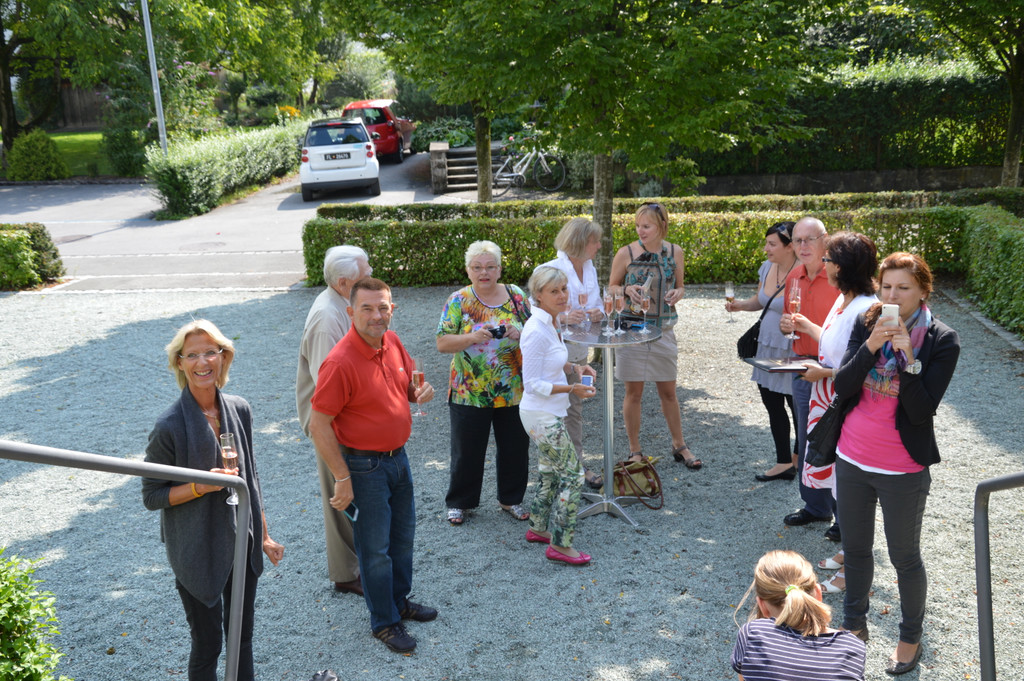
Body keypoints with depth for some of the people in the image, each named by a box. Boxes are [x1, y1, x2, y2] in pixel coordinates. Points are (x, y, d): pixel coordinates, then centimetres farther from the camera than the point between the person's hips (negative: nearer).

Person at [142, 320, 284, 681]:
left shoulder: (239, 410, -3)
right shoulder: (170, 426, -19)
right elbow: (151, 496, -10)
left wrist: (263, 535, 12)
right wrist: (201, 486, -26)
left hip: (242, 542, 5)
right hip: (198, 550, -5)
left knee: (242, 636, 20)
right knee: (207, 644, 9)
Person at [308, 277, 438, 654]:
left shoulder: (392, 342, -2)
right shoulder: (340, 362, -25)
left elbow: (407, 382, 15)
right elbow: (318, 426, -22)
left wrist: (420, 391, -10)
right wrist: (342, 478, -20)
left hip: (398, 456, 8)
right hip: (364, 465, -7)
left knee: (403, 534, 22)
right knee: (375, 548, 7)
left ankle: (400, 601, 43)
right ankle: (384, 622, 26)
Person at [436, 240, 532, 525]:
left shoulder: (516, 296, 3)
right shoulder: (458, 301, -4)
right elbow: (442, 343, -9)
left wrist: (520, 334, -15)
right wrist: (473, 337, -25)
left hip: (514, 391, 2)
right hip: (469, 393, -2)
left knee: (515, 447, 12)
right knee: (467, 450, 8)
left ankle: (511, 498, 33)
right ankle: (459, 502, 27)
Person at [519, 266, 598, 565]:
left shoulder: (551, 322, 5)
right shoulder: (537, 331, -24)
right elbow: (532, 383, -22)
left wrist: (574, 367, 4)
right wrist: (571, 389, -22)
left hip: (550, 414, 10)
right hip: (542, 416, -10)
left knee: (551, 473, 22)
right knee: (573, 474, -3)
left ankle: (538, 527, 38)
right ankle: (560, 545, 8)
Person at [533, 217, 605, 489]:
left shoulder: (590, 269, 6)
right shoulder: (549, 271, -17)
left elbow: (596, 305, 15)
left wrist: (597, 314, -9)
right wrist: (563, 317, -33)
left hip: (579, 351, 7)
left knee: (575, 411, 15)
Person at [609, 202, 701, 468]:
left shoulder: (674, 252, 1)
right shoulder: (626, 253, -6)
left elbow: (679, 286, 13)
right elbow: (611, 288, 3)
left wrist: (677, 294, -10)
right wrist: (627, 290, -18)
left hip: (663, 329, 2)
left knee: (668, 391, 12)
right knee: (634, 392, 5)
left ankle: (679, 446, 29)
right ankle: (635, 451, 18)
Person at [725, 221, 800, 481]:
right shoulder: (767, 267, 3)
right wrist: (741, 305, -1)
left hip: (792, 353, -8)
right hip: (767, 347, 8)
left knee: (797, 407, 6)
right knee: (772, 406, 15)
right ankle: (784, 462, 27)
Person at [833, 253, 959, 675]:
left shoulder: (942, 341, -12)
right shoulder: (867, 325, -2)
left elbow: (923, 410, -19)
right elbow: (843, 388, -10)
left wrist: (907, 356, -28)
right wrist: (870, 346, -23)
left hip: (902, 469, -4)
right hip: (852, 459, 4)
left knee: (905, 557, 11)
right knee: (855, 548, 19)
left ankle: (911, 638, 32)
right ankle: (854, 622, 39)